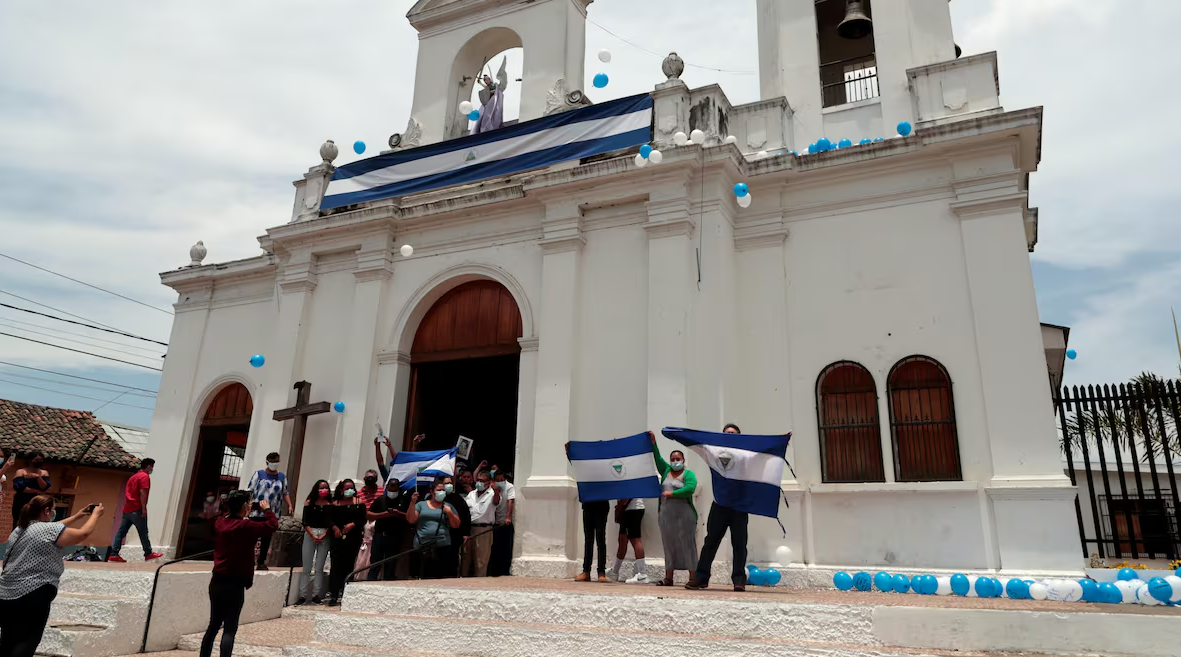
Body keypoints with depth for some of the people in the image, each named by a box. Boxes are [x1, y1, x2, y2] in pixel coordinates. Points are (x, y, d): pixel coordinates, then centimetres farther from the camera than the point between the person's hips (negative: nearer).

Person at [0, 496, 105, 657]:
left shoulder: (20, 529, 14)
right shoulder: (48, 529, -12)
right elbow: (83, 534, -5)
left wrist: (78, 516, 32)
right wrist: (96, 514, 11)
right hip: (32, 596, -9)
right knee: (27, 644, -4)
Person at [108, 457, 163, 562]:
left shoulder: (134, 476, 19)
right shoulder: (145, 476, -8)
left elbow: (127, 492, 20)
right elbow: (142, 493, -18)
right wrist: (144, 508, -18)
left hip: (127, 509, 8)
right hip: (137, 510, -8)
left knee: (121, 532, 5)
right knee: (143, 533, 1)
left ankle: (113, 554, 0)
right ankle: (148, 554, 9)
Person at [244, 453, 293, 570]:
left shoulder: (282, 477, 10)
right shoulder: (259, 474, 1)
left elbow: (285, 493, 12)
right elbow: (249, 491, -2)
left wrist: (289, 505, -1)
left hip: (273, 514, 3)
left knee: (267, 538, 8)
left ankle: (261, 562, 18)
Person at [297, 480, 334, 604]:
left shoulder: (331, 505, 6)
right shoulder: (309, 503, 5)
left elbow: (331, 523, 2)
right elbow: (305, 522, 0)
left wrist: (323, 536, -10)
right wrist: (313, 535, -11)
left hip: (325, 536, 0)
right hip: (310, 534, 0)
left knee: (319, 568, 1)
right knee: (306, 567, 0)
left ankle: (316, 595, 4)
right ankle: (303, 595, 3)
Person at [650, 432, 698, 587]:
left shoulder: (688, 474, 1)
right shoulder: (666, 471, 16)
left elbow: (689, 489, -15)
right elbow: (657, 457, 8)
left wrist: (671, 494, -12)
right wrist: (653, 442, 0)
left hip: (684, 516, -5)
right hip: (666, 515, 5)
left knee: (687, 545, -4)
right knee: (669, 545, 7)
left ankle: (693, 578, -2)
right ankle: (668, 578, 12)